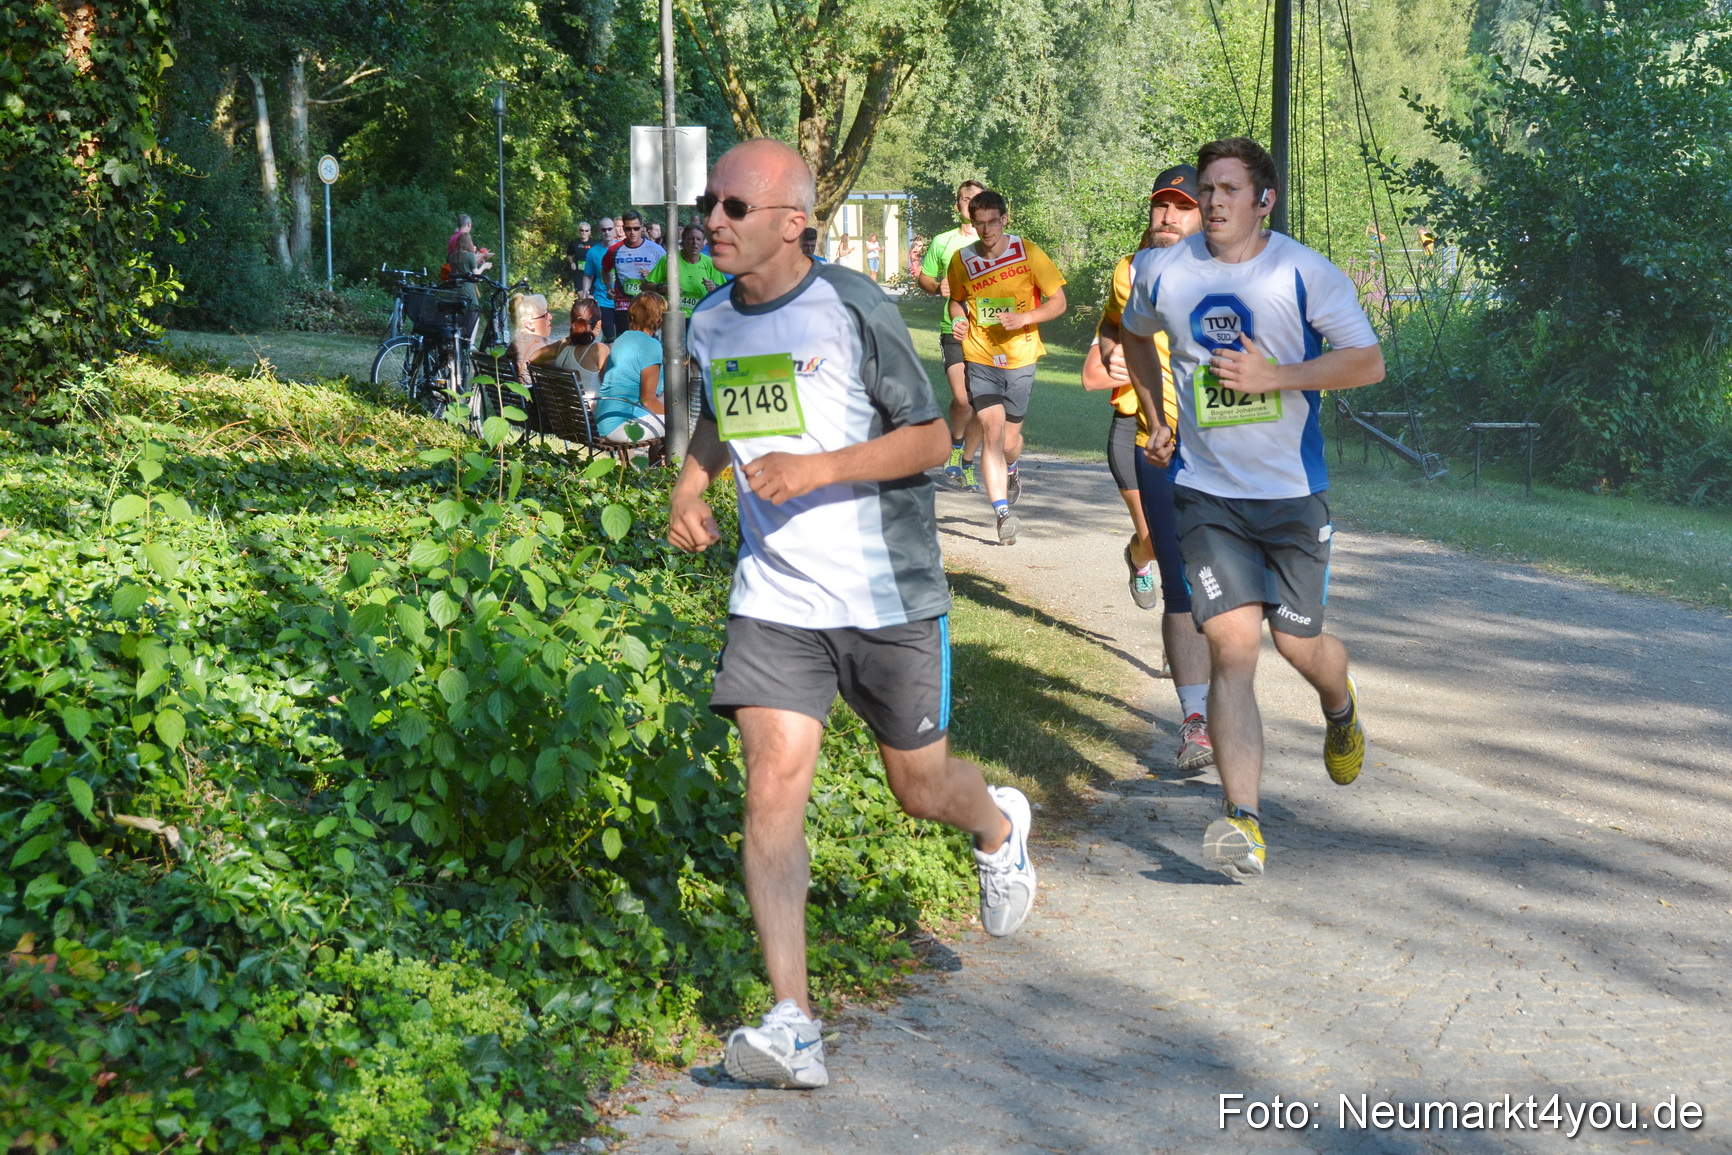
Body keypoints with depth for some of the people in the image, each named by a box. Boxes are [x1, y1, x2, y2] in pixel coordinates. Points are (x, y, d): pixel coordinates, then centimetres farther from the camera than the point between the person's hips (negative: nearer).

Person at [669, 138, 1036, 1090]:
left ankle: (999, 826, 49)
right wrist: (688, 486, 7)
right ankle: (792, 1023, -12)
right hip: (774, 598, 3)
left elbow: (930, 438, -9)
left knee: (921, 787, 10)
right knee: (772, 785, -13)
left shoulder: (854, 308, -12)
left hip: (889, 594, -3)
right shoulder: (711, 324, 5)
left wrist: (819, 468, -22)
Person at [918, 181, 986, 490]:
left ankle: (966, 463, 21)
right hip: (953, 329, -1)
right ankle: (956, 441, 12)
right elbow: (924, 278, 17)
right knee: (962, 398, -18)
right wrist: (937, 286, -5)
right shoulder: (942, 242, 9)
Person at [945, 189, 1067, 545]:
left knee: (1009, 440, 9)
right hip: (980, 359, 0)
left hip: (1020, 359, 0)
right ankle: (1002, 513, -17)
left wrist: (1024, 318, -19)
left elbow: (1058, 302, -3)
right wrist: (958, 320, -4)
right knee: (992, 431, -16)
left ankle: (1010, 473, 46)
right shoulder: (962, 260, -1)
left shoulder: (1028, 253, -7)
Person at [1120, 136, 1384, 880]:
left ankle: (1340, 709, 48)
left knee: (1298, 640, 8)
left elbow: (1368, 362, -10)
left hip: (1292, 490, -1)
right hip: (1206, 491, 1)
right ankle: (1243, 821, -16)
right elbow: (1136, 336, 23)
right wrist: (1157, 417, 16)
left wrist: (1275, 377, -21)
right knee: (1232, 644, -12)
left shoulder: (1305, 274, -8)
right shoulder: (1162, 273, 1)